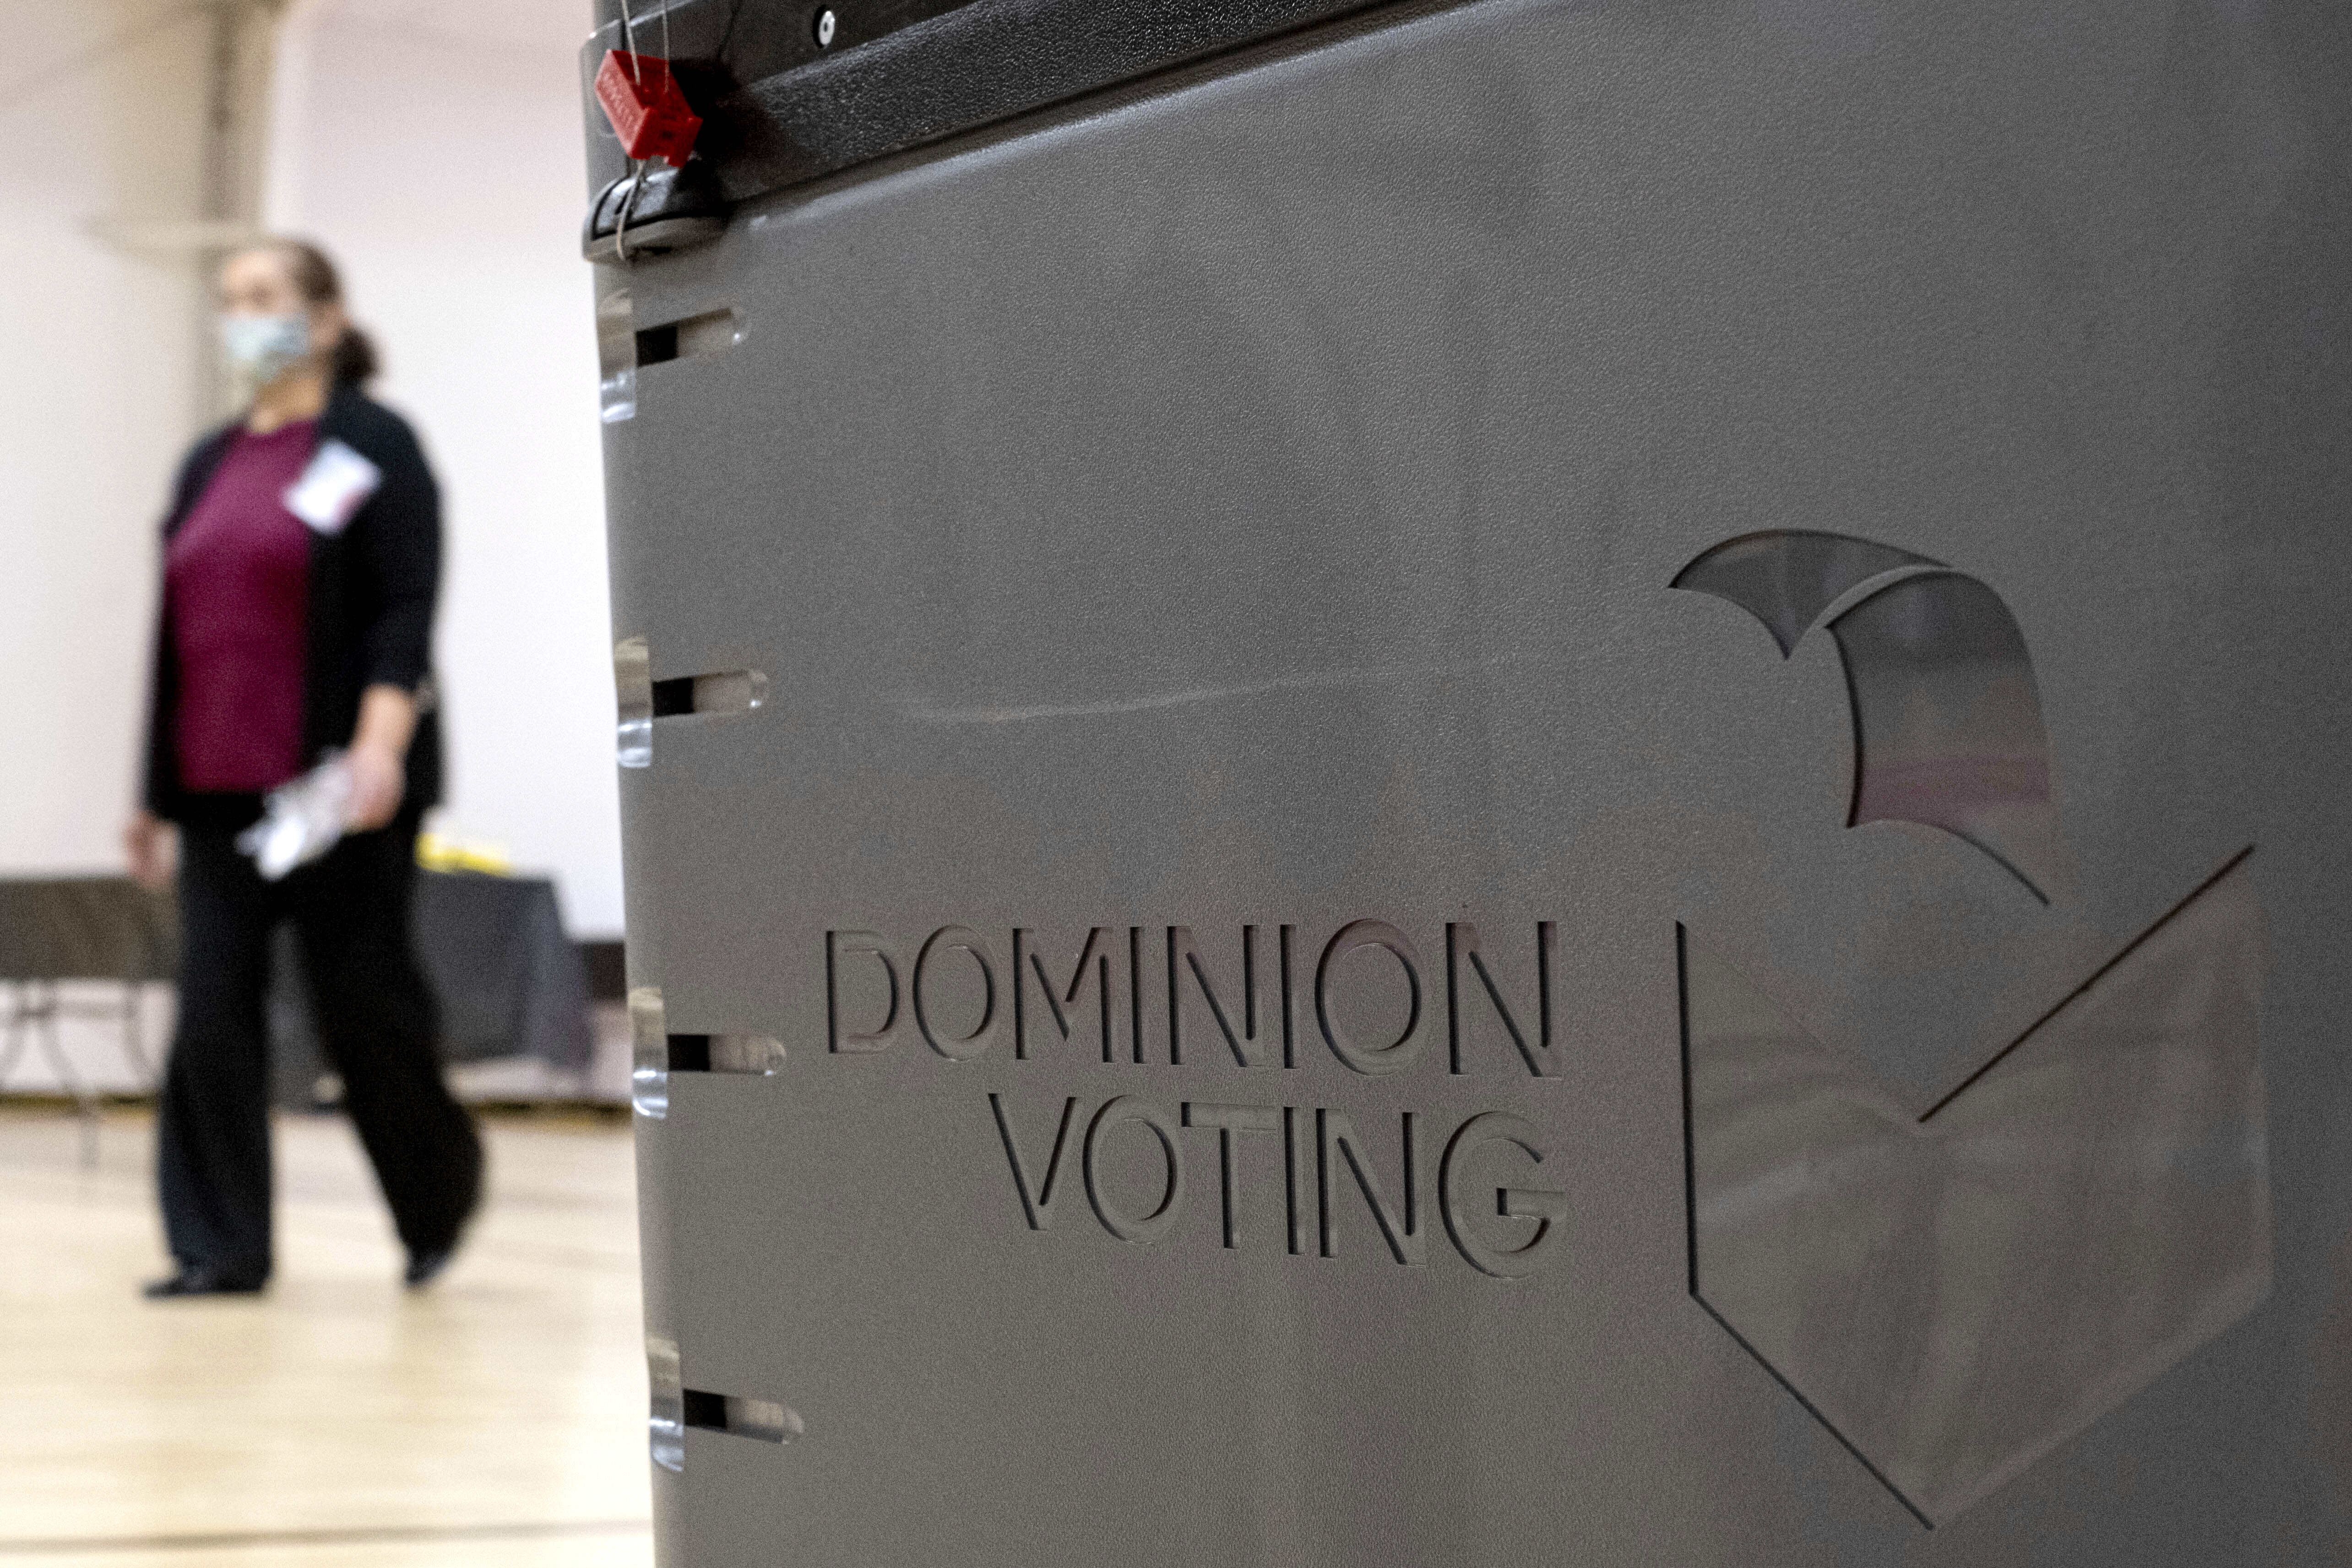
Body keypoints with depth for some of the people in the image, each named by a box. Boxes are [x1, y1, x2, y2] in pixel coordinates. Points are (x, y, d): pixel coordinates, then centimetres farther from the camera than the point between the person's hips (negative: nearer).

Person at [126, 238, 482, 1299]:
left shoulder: (374, 446, -2)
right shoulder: (209, 465, 16)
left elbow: (407, 611, -11)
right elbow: (178, 637, 19)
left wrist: (381, 744, -24)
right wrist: (158, 794, 17)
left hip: (340, 785, -6)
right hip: (220, 788, 6)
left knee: (362, 1002, 1)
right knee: (211, 1014, -2)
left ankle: (439, 1195, 26)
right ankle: (219, 1248, 3)